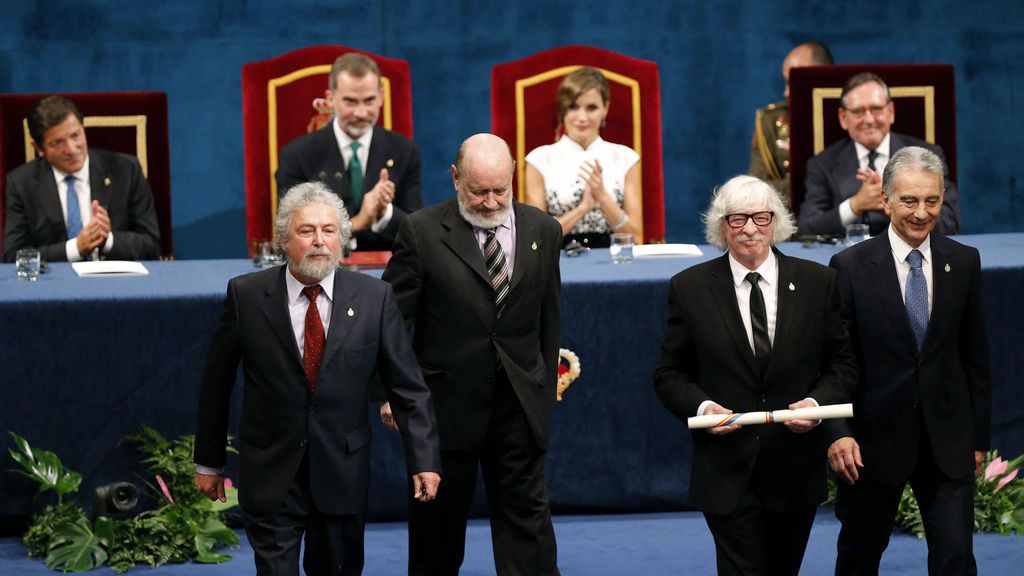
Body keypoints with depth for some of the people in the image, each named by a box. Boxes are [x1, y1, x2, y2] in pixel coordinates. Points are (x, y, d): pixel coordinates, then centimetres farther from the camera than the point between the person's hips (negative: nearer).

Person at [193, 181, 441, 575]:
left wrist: (424, 459, -6)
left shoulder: (374, 299, -2)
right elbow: (216, 383, 4)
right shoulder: (246, 296, -4)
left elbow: (408, 387, 1)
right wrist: (208, 462, 8)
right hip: (271, 476, -1)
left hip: (343, 472, 2)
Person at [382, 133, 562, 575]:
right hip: (447, 404, -2)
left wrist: (545, 389, 13)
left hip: (520, 405, 2)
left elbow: (549, 320, 11)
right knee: (437, 520, 10)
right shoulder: (422, 232, -7)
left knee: (526, 513, 3)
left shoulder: (543, 231, 4)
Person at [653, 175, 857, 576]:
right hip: (727, 471, -2)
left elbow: (843, 362, 6)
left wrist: (819, 401, -14)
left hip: (797, 470, 2)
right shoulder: (690, 288, -1)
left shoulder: (817, 282, 2)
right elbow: (670, 374, 4)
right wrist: (700, 406, -16)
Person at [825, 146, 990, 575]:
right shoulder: (851, 266, -7)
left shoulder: (964, 262, 1)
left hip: (947, 439, 1)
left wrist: (978, 436, 7)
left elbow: (975, 355, 7)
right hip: (874, 437, -1)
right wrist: (838, 433, -17)